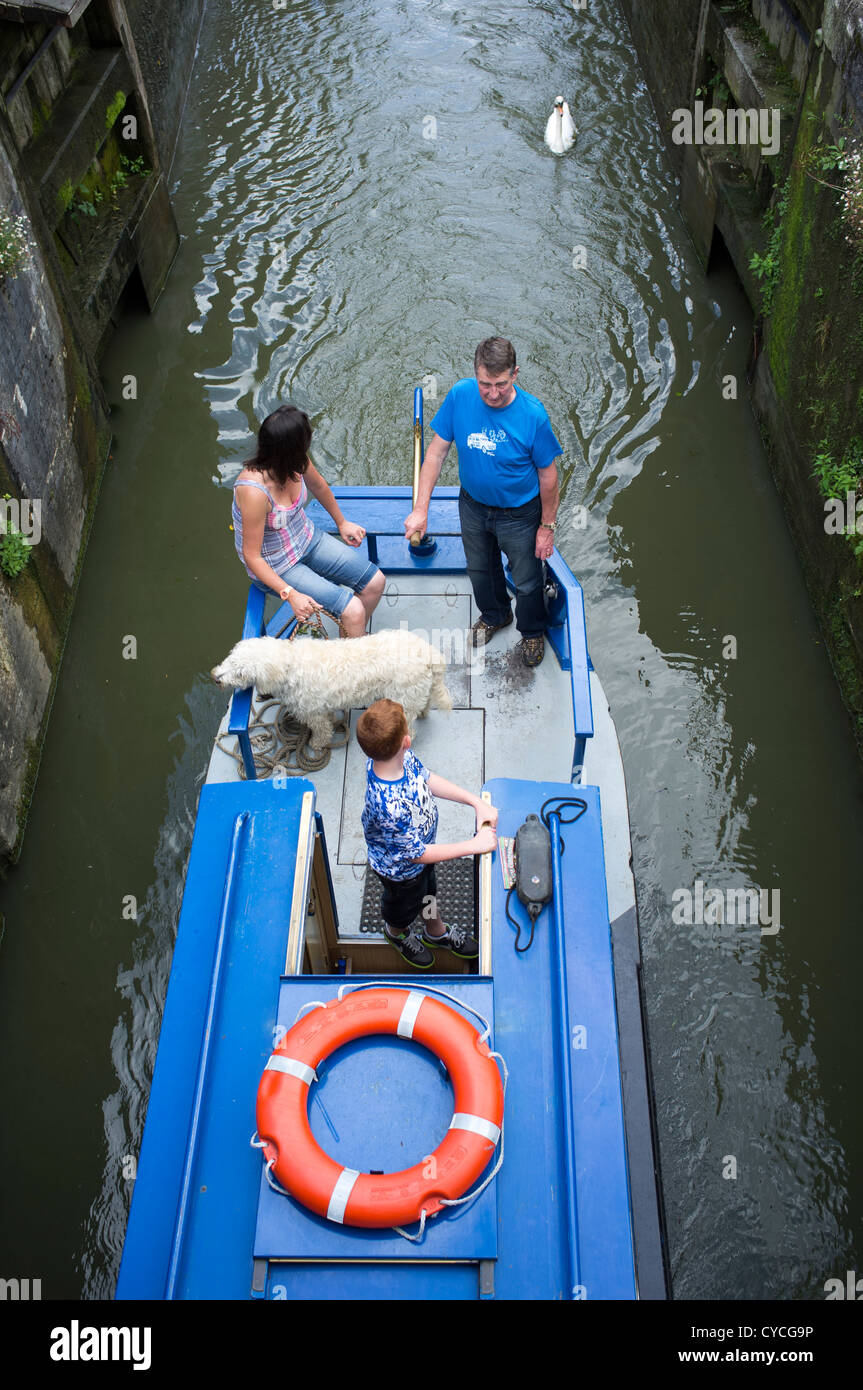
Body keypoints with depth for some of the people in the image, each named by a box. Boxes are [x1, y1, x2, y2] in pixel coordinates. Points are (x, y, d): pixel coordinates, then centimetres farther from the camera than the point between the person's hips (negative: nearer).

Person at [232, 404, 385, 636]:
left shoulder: (295, 460, -15)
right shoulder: (254, 492, -36)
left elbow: (318, 486, 10)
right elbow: (251, 556, -27)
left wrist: (341, 522, 23)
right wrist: (291, 595, -34)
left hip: (307, 539, 7)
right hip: (275, 568, -7)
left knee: (375, 582, 4)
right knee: (353, 611, -17)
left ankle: (351, 639, 27)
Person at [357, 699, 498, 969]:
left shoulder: (403, 756, -26)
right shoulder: (389, 806, -49)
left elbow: (428, 779, -5)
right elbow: (417, 853, -34)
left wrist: (477, 802, -12)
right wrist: (474, 845, -28)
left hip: (421, 846, 6)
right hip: (401, 868, -6)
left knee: (428, 890, 34)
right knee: (404, 906, 28)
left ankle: (436, 932, 64)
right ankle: (397, 933, 63)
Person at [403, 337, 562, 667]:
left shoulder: (532, 414, -28)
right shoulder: (460, 395, -21)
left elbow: (548, 475, -16)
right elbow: (437, 451, -12)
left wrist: (547, 526, -9)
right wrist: (421, 508, -15)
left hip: (519, 513, -3)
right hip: (473, 506, 4)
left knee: (527, 581, 16)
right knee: (480, 569, 27)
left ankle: (532, 632, 48)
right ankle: (495, 615, 59)